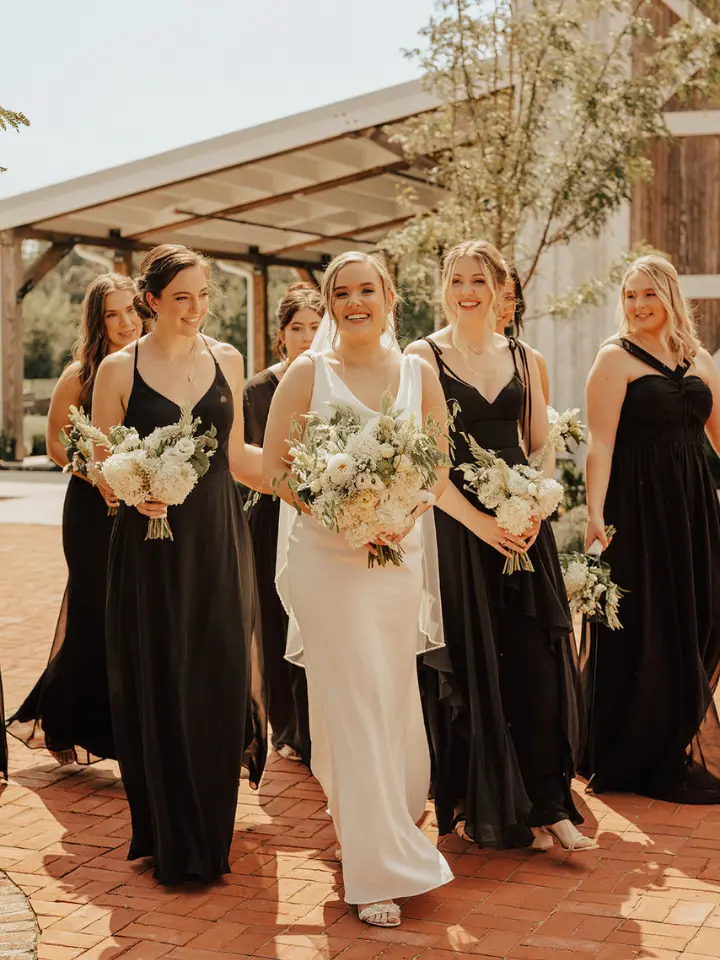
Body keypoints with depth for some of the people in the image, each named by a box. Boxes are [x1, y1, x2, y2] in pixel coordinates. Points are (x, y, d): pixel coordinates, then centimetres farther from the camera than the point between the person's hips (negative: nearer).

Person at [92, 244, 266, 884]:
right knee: (157, 688, 1)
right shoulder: (120, 368, -2)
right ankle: (171, 842, 15)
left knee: (219, 682, 4)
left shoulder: (227, 360, 7)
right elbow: (102, 463, 0)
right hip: (151, 545, -3)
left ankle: (211, 833, 22)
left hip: (220, 541, 3)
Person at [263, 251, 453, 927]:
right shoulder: (308, 373, -1)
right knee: (354, 702, -3)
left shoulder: (419, 374, 7)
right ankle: (379, 870, 4)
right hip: (327, 555, -3)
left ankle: (382, 817, 40)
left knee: (395, 699, 13)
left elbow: (439, 468, 12)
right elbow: (273, 467, -3)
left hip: (399, 554, 4)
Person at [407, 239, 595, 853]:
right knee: (468, 666, 1)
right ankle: (478, 805, 16)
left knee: (538, 664, -2)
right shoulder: (423, 356, 0)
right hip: (456, 525, -3)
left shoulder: (523, 358, 12)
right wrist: (478, 521, -15)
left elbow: (541, 446, 13)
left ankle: (546, 804, 6)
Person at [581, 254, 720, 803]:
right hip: (638, 505, -6)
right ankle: (638, 762, 13)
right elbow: (601, 444, -12)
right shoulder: (617, 358, -4)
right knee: (646, 630, -1)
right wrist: (595, 516, -22)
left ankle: (674, 751, 25)